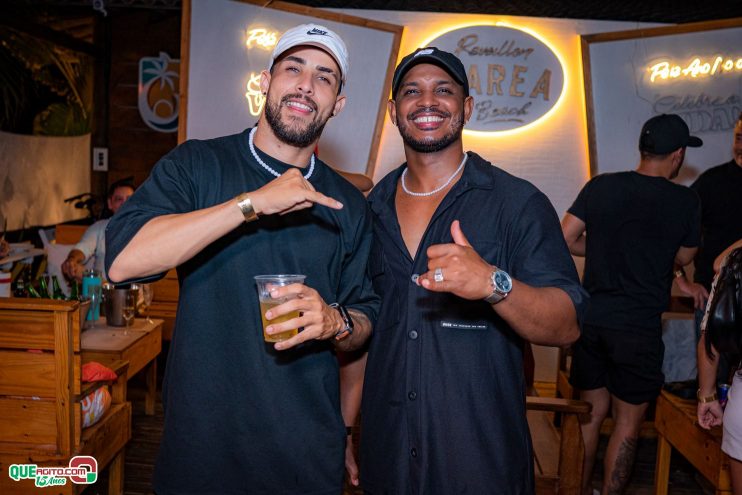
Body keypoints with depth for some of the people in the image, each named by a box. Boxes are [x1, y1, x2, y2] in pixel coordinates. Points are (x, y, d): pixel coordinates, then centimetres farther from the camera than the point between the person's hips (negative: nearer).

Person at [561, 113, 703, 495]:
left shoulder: (601, 185, -1)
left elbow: (567, 239, -1)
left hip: (591, 317, 4)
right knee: (628, 422, 11)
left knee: (592, 413, 18)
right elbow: (684, 258, 7)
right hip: (639, 325, -3)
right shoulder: (684, 200, -5)